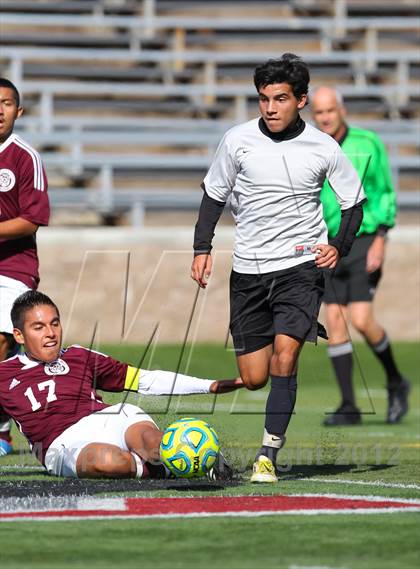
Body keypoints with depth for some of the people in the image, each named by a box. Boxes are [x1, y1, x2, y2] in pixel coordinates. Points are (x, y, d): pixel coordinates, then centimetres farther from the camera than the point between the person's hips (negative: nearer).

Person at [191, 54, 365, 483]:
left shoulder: (323, 148, -2)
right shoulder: (238, 140, -1)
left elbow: (354, 201, 11)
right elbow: (214, 194, 12)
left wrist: (340, 246, -3)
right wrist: (202, 247, 4)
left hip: (301, 263, -2)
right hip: (248, 268, 2)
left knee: (284, 357, -20)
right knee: (254, 378, 4)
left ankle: (269, 452, -14)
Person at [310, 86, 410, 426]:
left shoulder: (368, 144, -4)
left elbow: (385, 194, -2)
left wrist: (380, 240, -11)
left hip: (365, 242, -4)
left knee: (361, 320, -15)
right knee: (335, 322, -4)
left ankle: (396, 382, 10)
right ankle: (349, 408, 0)